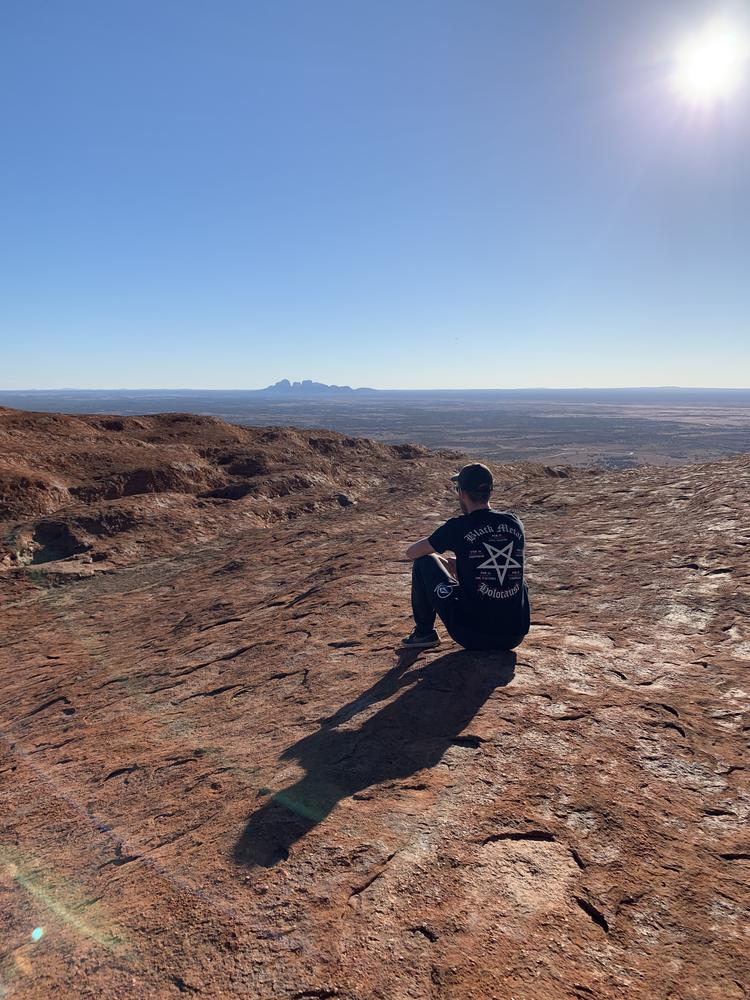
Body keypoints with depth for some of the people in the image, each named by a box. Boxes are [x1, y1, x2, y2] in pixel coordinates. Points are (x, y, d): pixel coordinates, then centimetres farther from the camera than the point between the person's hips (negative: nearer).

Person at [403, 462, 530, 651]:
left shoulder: (458, 527, -9)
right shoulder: (514, 523, 4)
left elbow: (411, 552, 6)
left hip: (473, 636, -5)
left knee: (423, 562, 10)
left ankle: (424, 633, 21)